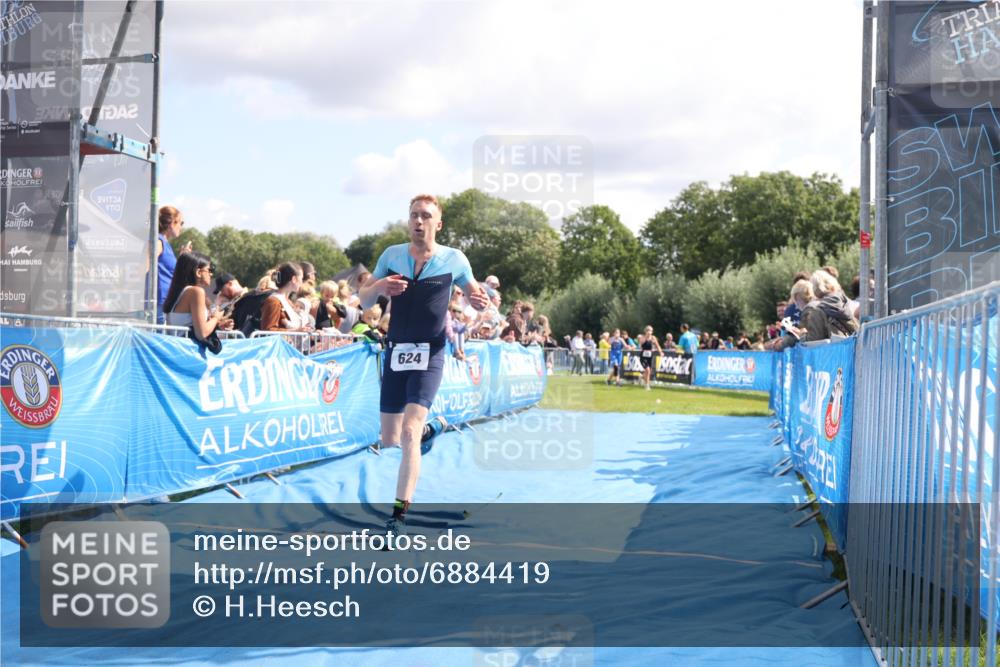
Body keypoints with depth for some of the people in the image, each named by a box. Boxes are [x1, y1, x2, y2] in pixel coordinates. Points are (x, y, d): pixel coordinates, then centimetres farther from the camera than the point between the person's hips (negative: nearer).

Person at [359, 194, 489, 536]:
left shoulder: (454, 259, -2)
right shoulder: (391, 255, 4)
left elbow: (476, 296, 10)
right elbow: (364, 301, 7)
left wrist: (481, 302, -15)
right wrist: (378, 286, -16)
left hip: (429, 354, -4)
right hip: (396, 352, 4)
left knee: (408, 434, -21)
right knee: (389, 441, 12)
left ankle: (400, 515, -16)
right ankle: (431, 427, 47)